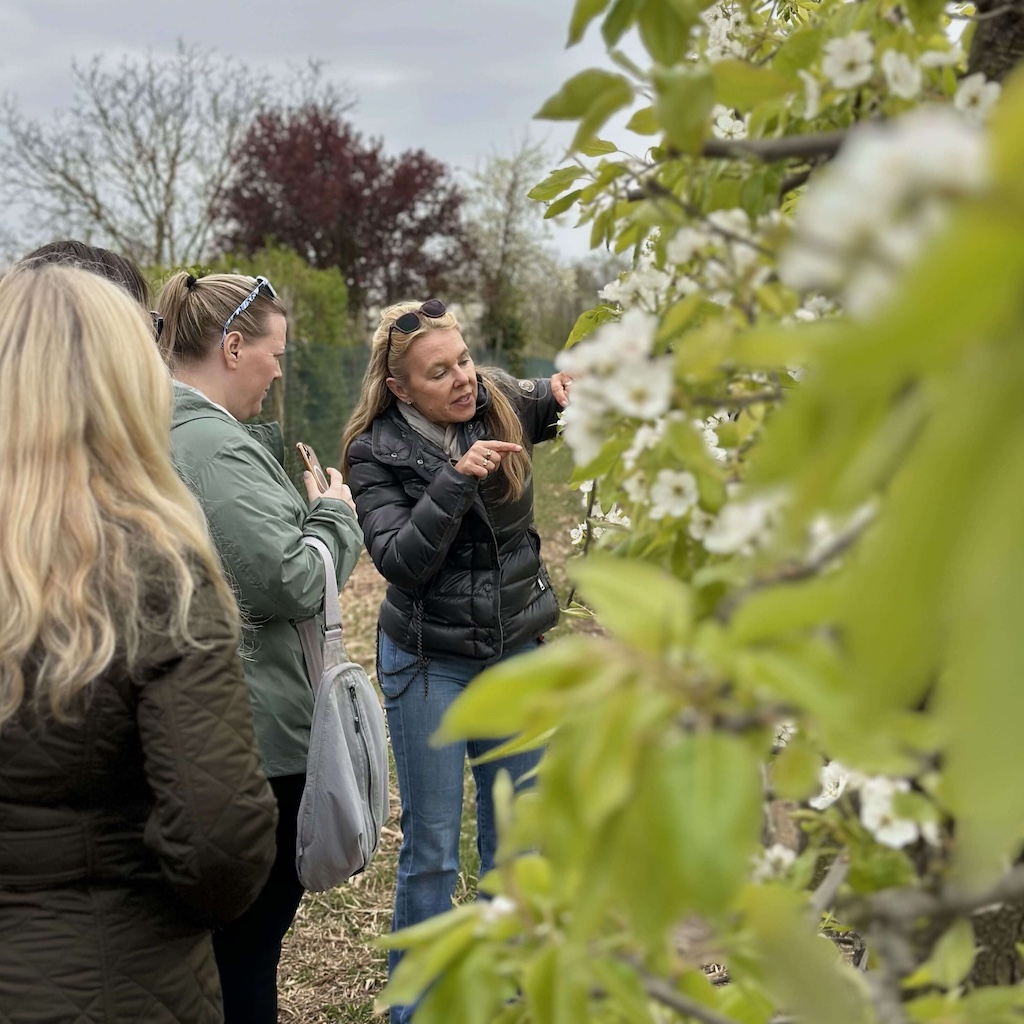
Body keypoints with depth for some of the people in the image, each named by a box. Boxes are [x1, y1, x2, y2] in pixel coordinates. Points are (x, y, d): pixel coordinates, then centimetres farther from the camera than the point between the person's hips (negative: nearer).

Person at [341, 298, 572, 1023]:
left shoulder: (503, 405, -3)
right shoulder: (376, 453, -12)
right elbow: (401, 562, -21)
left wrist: (576, 386, -25)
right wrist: (455, 479, -31)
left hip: (517, 652, 4)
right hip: (428, 662, -3)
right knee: (431, 849, 4)